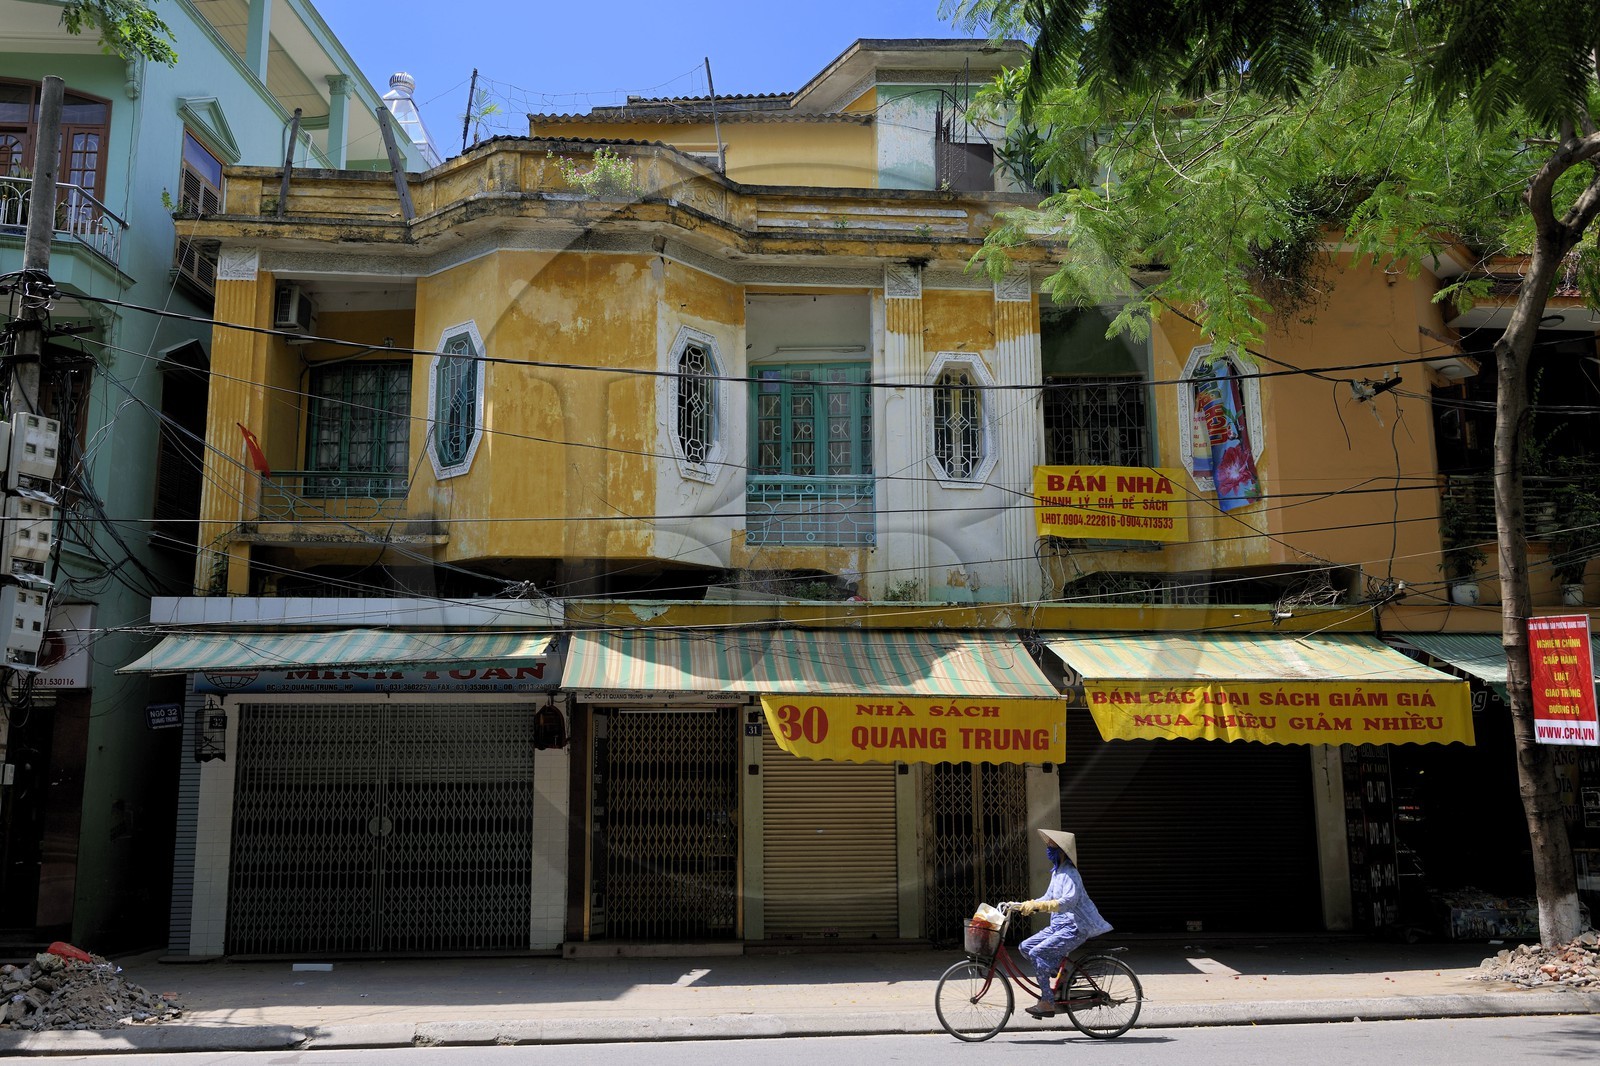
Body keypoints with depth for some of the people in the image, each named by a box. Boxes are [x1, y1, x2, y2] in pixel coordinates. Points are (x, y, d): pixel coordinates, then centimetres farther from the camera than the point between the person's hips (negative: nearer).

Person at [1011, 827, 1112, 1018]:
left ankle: (1047, 1003, -15)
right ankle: (1057, 972, 10)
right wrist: (1024, 905, 5)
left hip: (1074, 928, -9)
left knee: (1037, 953, -21)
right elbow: (1049, 897, 19)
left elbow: (1068, 901, -32)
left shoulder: (1070, 874, -17)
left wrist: (1036, 905, -39)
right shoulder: (1056, 872, 13)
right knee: (1026, 946, 1)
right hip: (1058, 925, 9)